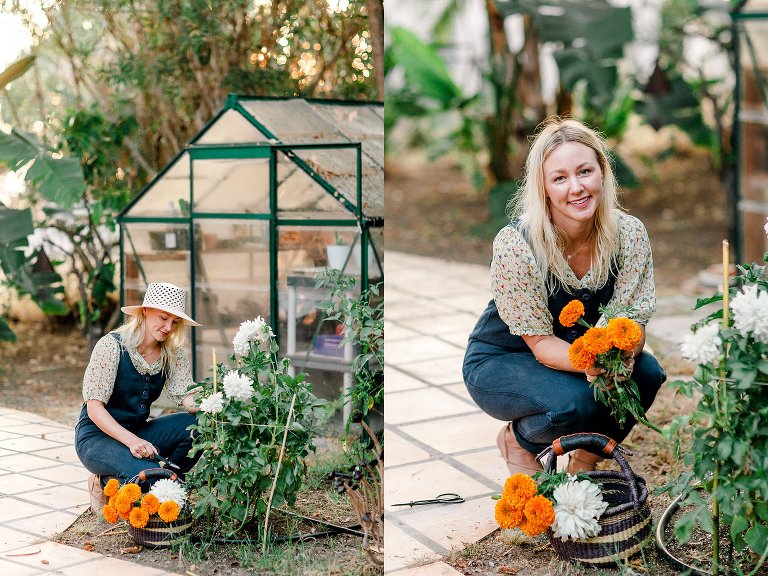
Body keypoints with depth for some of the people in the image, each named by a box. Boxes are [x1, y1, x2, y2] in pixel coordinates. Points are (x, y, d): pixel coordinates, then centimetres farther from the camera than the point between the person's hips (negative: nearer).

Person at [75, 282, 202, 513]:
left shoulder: (172, 354, 0)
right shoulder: (112, 346, -17)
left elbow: (186, 396, -10)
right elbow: (94, 408, -20)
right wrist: (131, 441, -34)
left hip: (138, 433, 6)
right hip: (97, 437, -6)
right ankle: (105, 483, -2)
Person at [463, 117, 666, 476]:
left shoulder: (630, 234, -16)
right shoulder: (515, 245, -27)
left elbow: (633, 322, -12)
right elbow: (540, 341, -23)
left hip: (584, 351, 5)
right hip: (501, 361, -5)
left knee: (647, 374, -23)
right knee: (574, 402, -33)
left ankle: (586, 458, 5)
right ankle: (517, 441, 3)